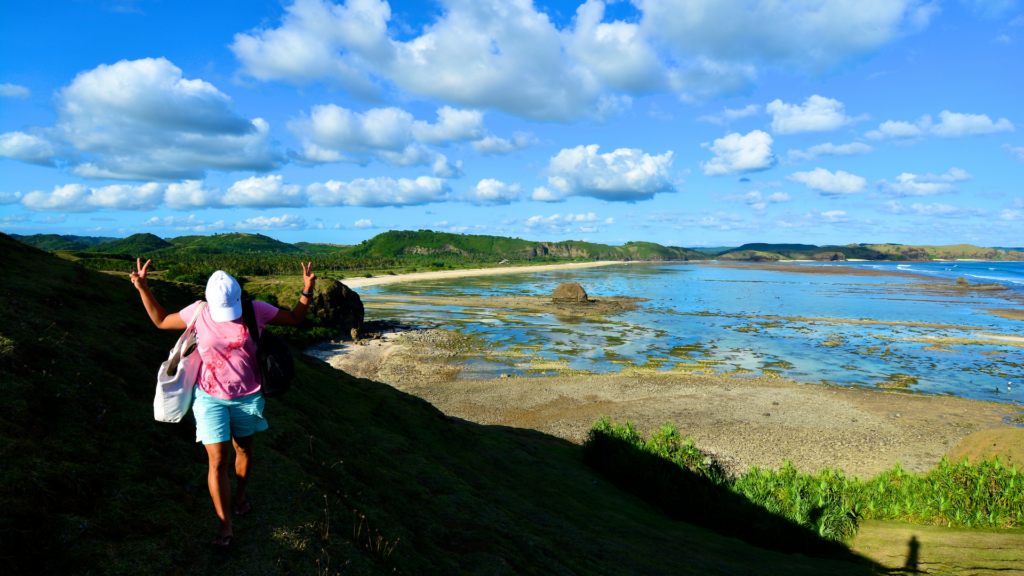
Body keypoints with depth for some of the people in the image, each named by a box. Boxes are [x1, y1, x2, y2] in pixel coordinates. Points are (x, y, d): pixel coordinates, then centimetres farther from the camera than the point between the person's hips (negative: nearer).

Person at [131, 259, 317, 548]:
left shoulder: (255, 310, -13)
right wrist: (143, 289, -2)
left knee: (244, 450, 21)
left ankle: (240, 494, 49)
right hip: (210, 399, -1)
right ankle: (225, 526, 12)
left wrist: (307, 291, -16)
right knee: (218, 462, -2)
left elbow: (295, 318, -3)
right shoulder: (197, 313, -10)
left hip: (247, 398, 1)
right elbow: (161, 321, 7)